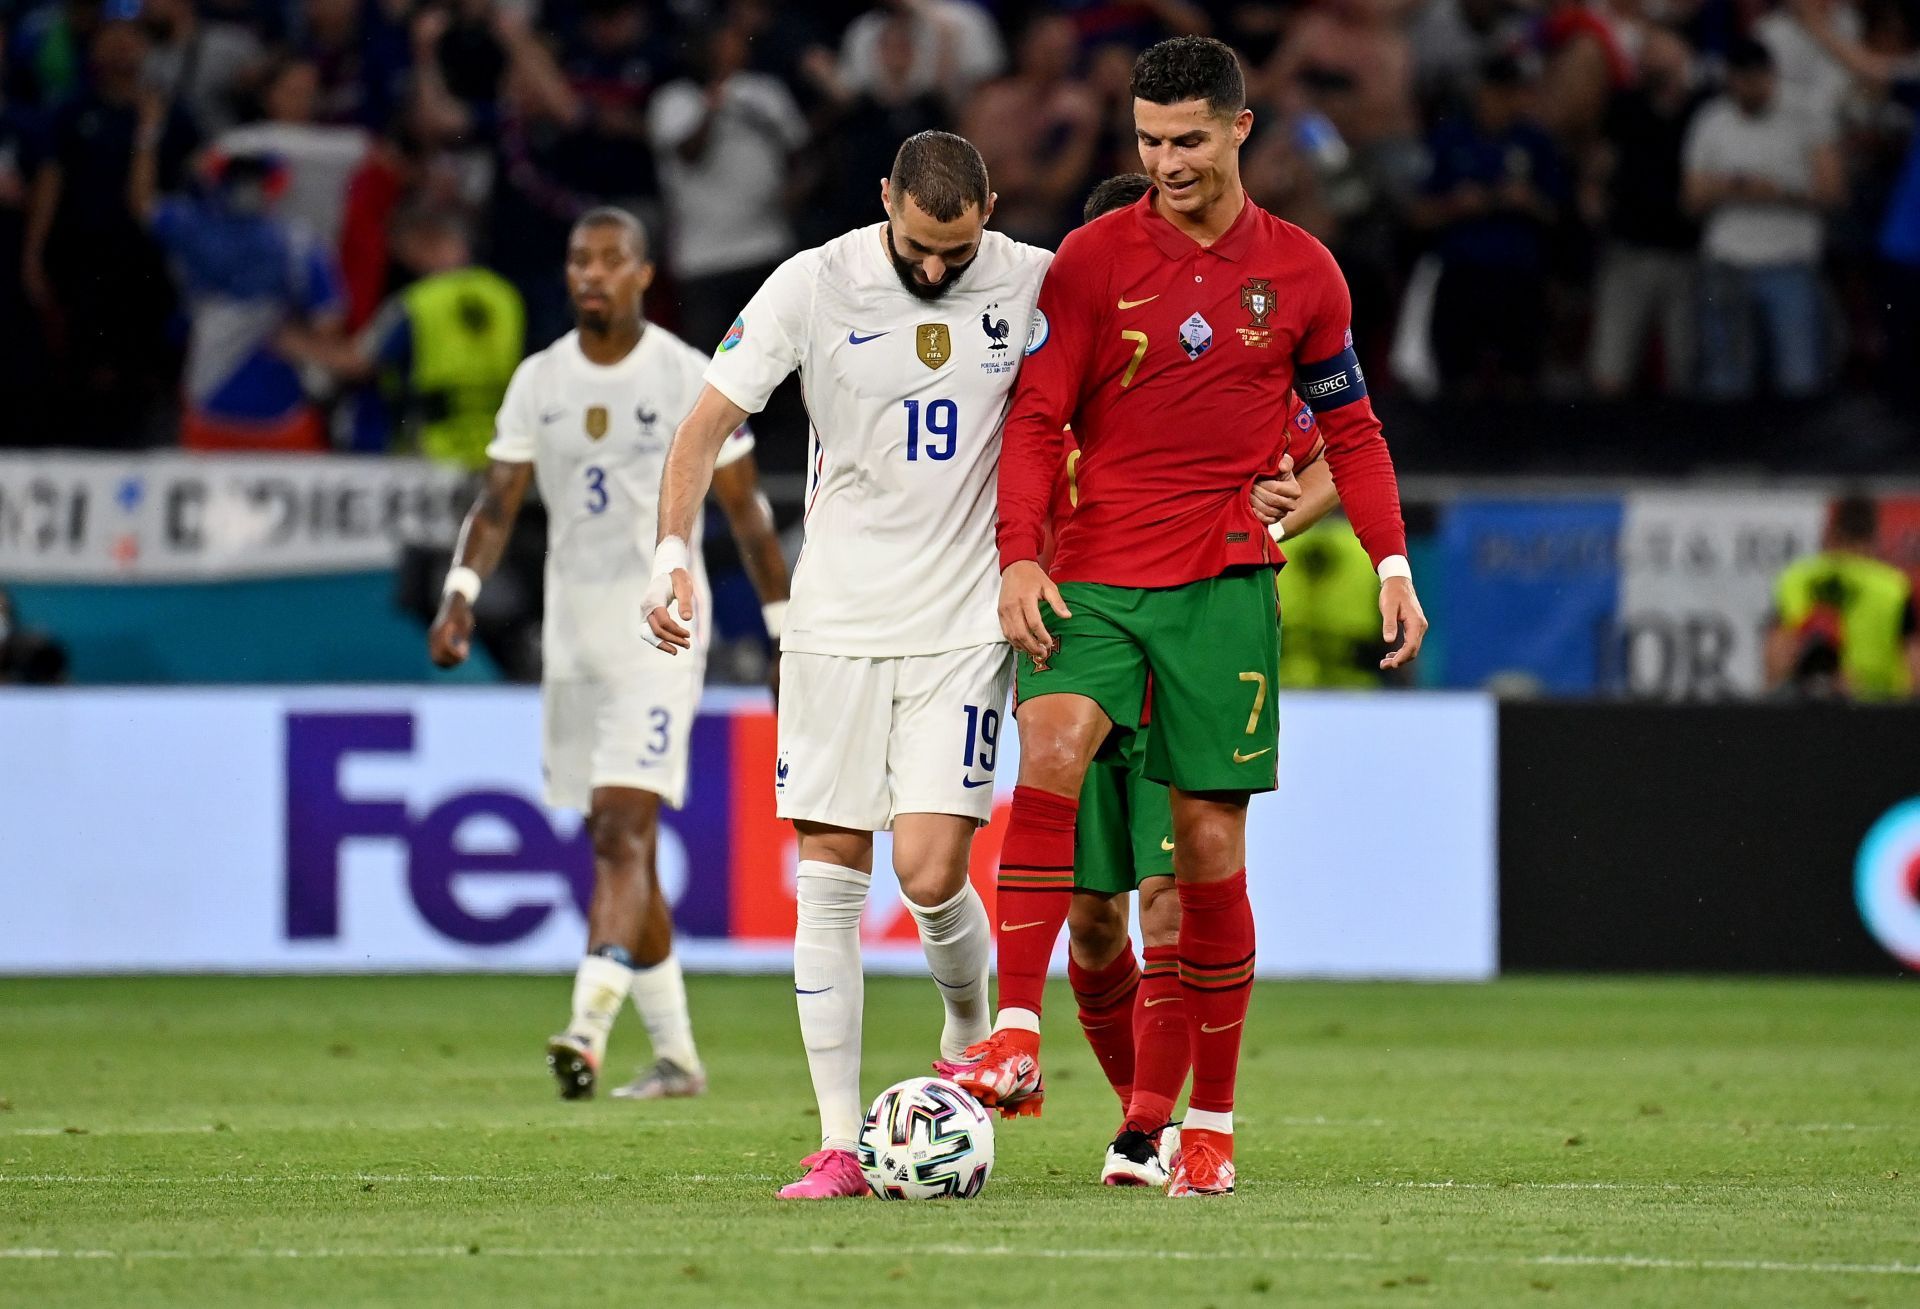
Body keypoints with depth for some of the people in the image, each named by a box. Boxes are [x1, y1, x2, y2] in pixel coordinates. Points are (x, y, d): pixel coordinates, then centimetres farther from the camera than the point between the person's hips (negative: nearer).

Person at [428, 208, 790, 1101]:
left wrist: (785, 633, 3)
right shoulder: (539, 381, 8)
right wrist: (461, 592, -12)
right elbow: (497, 501, 5)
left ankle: (589, 1025, -31)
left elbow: (745, 509, 2)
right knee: (617, 848, 10)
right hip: (573, 635, 5)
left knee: (623, 832, -19)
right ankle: (675, 1054, 19)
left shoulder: (689, 378, -3)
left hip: (659, 633, -5)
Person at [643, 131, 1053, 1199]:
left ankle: (972, 1043, 19)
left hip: (966, 621, -1)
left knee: (931, 872, -12)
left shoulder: (1033, 283, -3)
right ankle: (840, 1144, 4)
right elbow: (711, 422, -3)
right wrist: (674, 552, -15)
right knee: (830, 877, -1)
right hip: (838, 619, 1)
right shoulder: (816, 284, -6)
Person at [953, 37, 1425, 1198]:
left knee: (1211, 844, 1)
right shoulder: (1093, 259, 2)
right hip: (1096, 577, -1)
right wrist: (1020, 557, -11)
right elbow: (1037, 419, 1)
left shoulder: (1301, 273, 6)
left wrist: (1392, 562, 5)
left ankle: (1212, 1119, 12)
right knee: (1053, 742, -28)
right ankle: (1017, 1040, -32)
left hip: (1226, 583, 1)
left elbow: (1349, 427, 15)